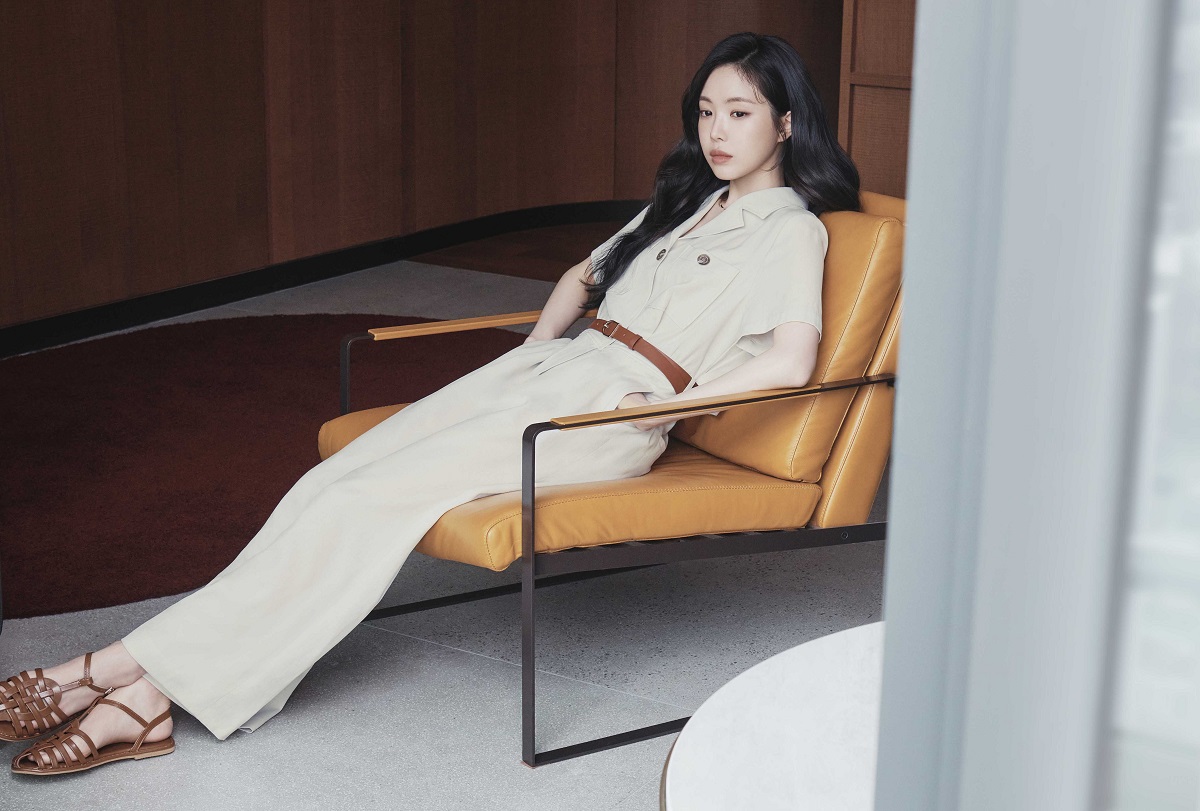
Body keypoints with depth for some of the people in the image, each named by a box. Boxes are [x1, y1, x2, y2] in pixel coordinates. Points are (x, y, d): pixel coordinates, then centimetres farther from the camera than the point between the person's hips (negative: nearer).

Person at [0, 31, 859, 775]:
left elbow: (791, 360, -17)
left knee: (369, 499, -22)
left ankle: (150, 673, -20)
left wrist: (667, 406, -14)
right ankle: (149, 691, -21)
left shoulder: (790, 229, 0)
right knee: (335, 480, -14)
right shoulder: (685, 201, 25)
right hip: (549, 369, 7)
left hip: (614, 409, -7)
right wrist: (534, 350, 17)